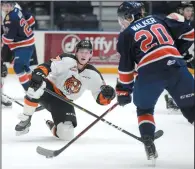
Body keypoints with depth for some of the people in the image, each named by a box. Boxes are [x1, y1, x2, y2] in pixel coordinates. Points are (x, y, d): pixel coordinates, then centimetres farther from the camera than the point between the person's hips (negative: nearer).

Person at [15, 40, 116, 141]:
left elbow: (100, 98, 0)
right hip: (49, 90, -4)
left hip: (63, 102, 4)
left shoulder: (93, 74, -2)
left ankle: (53, 127, 25)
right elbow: (47, 66, -25)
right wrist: (38, 74, -46)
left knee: (67, 134, -15)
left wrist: (107, 94, -24)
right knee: (36, 89, -40)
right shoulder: (67, 60, -14)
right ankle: (25, 120, -18)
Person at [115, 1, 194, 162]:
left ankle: (149, 144, 6)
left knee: (144, 108, 22)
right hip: (175, 65, 2)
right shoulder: (158, 19, 22)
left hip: (149, 72, -2)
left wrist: (123, 92, 18)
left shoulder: (126, 35, 13)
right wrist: (177, 50, 34)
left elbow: (125, 67, 9)